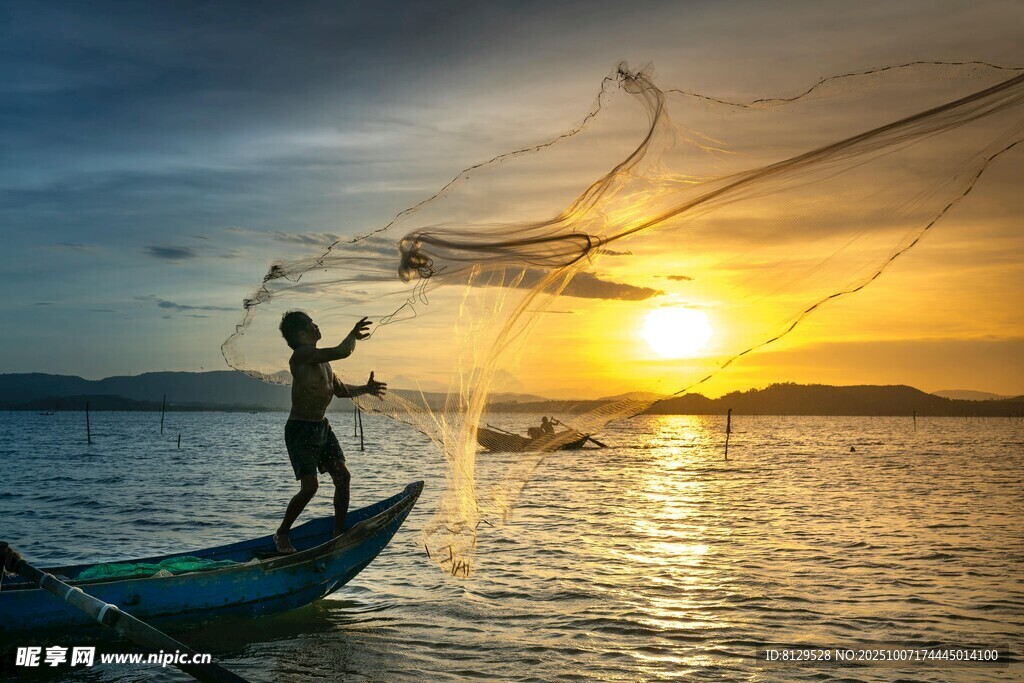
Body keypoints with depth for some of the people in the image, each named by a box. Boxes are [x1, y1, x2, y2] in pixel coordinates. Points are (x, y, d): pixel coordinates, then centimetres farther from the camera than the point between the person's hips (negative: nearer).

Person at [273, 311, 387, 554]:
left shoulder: (321, 359, 11)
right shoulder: (302, 355, -19)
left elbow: (339, 389, 24)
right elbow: (342, 352, -29)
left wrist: (364, 389, 13)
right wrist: (354, 335, -12)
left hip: (322, 427, 9)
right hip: (300, 430, -9)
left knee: (343, 477, 4)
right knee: (310, 486, -13)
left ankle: (339, 532, 14)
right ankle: (282, 534, 7)